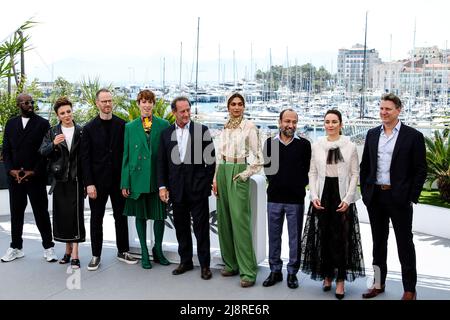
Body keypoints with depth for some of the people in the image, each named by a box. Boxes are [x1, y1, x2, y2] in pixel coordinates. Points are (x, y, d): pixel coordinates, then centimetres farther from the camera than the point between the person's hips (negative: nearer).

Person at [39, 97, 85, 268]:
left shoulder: (80, 131, 2)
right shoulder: (52, 132, 8)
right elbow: (42, 152, 0)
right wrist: (53, 144, -21)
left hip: (76, 179, -2)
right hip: (59, 179, 3)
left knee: (76, 214, -6)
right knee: (61, 214, 8)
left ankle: (75, 254, -2)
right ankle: (68, 249, 23)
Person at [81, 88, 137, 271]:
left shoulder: (122, 125, 1)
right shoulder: (89, 128, -1)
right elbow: (85, 158, -3)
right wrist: (89, 184, -10)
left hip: (118, 179, 1)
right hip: (97, 181, -1)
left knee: (121, 216, 10)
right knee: (96, 219, 8)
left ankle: (122, 251, 24)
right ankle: (96, 255, 18)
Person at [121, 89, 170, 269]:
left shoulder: (164, 125, 3)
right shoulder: (130, 127, 5)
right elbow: (126, 155, 5)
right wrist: (125, 183, -1)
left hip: (158, 178, 0)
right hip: (138, 178, 1)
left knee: (160, 215, 5)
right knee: (140, 215, 8)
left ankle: (158, 250, 24)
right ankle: (144, 253, 21)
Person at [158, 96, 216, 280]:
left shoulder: (202, 130, -1)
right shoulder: (166, 133, 7)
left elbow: (211, 160, 0)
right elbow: (162, 162, 8)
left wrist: (208, 183, -4)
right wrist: (162, 186, 1)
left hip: (198, 188, -3)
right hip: (177, 189, 3)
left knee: (201, 228, 2)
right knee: (181, 227, 12)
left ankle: (205, 264, 13)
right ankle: (185, 261, 26)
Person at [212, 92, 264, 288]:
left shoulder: (249, 127, -5)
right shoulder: (225, 128, 13)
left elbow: (258, 158, -6)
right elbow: (219, 155, 15)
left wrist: (244, 174, -10)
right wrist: (216, 178, 8)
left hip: (237, 173, -6)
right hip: (222, 172, 7)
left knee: (240, 221, -11)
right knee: (224, 220, 9)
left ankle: (248, 271, -6)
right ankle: (231, 263, 20)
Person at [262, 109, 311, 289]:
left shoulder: (304, 145, -2)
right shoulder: (270, 143, 4)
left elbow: (308, 169, 1)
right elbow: (266, 167, 9)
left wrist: (299, 185, -2)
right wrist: (275, 183, 2)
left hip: (295, 199, -2)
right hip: (274, 198, 2)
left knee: (295, 238, 6)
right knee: (274, 236, 10)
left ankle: (292, 272, 18)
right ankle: (275, 271, 23)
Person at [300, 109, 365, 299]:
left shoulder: (350, 146, 0)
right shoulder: (317, 145, 5)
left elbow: (355, 174, 1)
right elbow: (313, 172, 7)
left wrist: (347, 198, -8)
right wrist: (314, 196, -5)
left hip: (342, 196, -2)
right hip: (322, 195, 2)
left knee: (341, 238, 0)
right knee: (323, 236, 5)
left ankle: (340, 280, 9)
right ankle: (327, 275, 20)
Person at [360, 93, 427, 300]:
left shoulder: (413, 136, -5)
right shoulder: (372, 134, 8)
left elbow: (420, 170, -6)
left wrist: (412, 197, -10)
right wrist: (365, 192, 6)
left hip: (399, 198, -4)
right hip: (375, 196, 5)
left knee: (404, 242, 5)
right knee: (378, 241, 14)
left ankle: (409, 289, 16)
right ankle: (378, 283, 27)